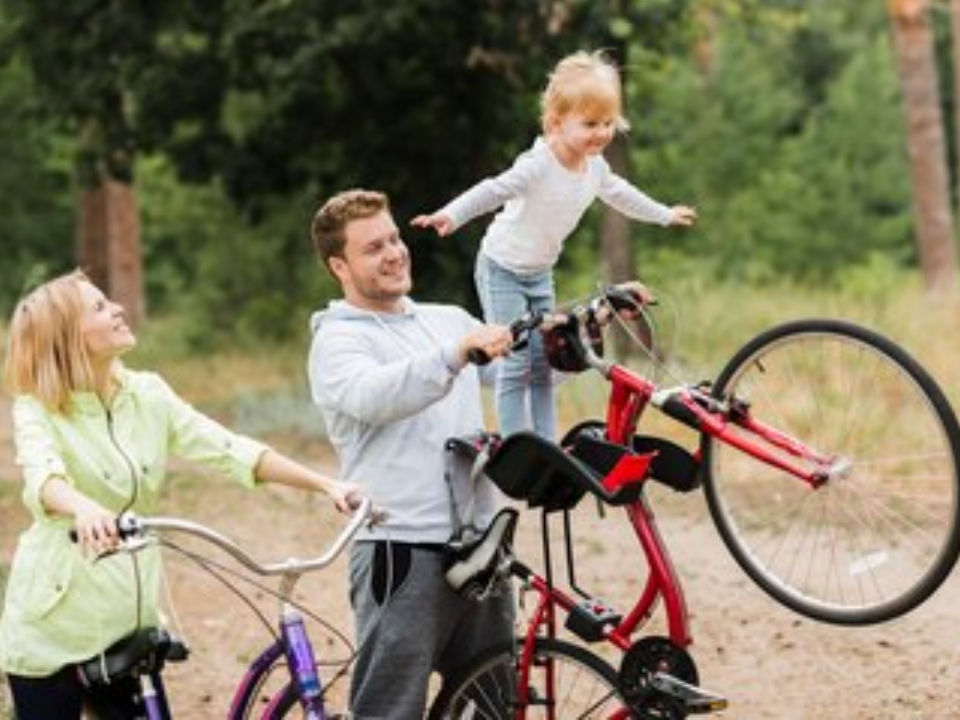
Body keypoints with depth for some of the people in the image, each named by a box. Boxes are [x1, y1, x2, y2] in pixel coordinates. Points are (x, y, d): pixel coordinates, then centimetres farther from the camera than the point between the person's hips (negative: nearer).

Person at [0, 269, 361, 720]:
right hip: (55, 627, -4)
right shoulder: (37, 411, -10)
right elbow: (44, 477, -31)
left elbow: (230, 451, 0)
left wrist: (325, 484, -10)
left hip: (130, 617, 4)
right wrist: (83, 508, -53)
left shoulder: (147, 394, 3)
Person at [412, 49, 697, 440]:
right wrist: (451, 215, -54)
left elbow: (620, 194, 17)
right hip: (502, 271, -7)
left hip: (541, 274, 8)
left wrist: (666, 215, 30)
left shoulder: (596, 167, -3)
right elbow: (492, 191, -38)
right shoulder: (538, 166, -28)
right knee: (515, 367, -10)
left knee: (544, 366, 9)